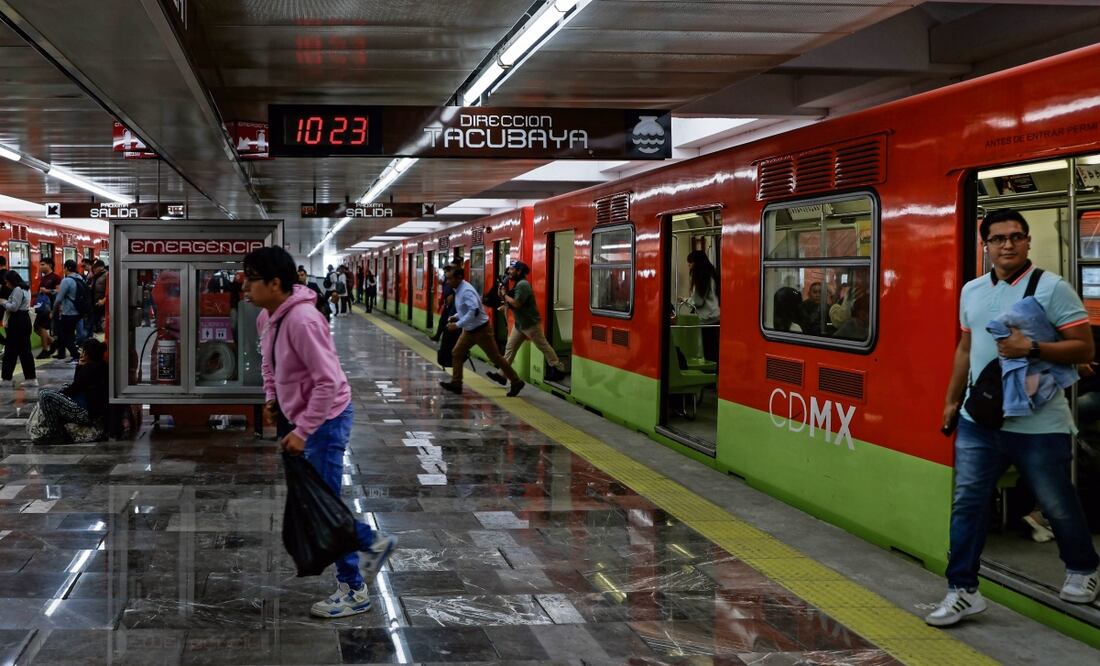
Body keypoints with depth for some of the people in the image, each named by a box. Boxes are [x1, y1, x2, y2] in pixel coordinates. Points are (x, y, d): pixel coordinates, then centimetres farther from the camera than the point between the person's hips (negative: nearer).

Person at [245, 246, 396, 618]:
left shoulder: (302, 320, -27)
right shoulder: (271, 316, 3)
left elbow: (328, 381, -28)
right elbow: (269, 361, 23)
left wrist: (302, 431, -25)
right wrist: (272, 397, 9)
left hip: (325, 420, -10)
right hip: (303, 418, 10)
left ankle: (353, 590, 9)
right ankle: (373, 543, 34)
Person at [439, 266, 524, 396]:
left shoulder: (467, 291, -25)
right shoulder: (459, 290, 4)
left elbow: (474, 311, -36)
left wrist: (457, 325, -32)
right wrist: (455, 317, 4)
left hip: (480, 330, -9)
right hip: (469, 330, 9)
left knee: (495, 357, 0)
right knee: (456, 353, 5)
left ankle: (516, 382, 10)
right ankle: (456, 383, 9)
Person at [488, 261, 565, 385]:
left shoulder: (522, 285, -20)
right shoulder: (517, 284, 13)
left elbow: (516, 304, -27)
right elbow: (511, 302, 12)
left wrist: (504, 294, -14)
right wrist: (503, 293, -2)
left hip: (530, 323, -10)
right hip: (519, 323, 10)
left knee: (543, 346, 1)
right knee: (510, 347, 5)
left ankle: (558, 369, 12)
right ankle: (502, 374, 4)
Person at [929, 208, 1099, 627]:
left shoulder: (1052, 288, -10)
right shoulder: (972, 291, 9)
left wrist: (1031, 349, -26)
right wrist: (952, 400, 21)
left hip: (1039, 424, -5)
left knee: (1058, 506, 11)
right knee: (967, 502, 1)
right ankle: (962, 591, 7)